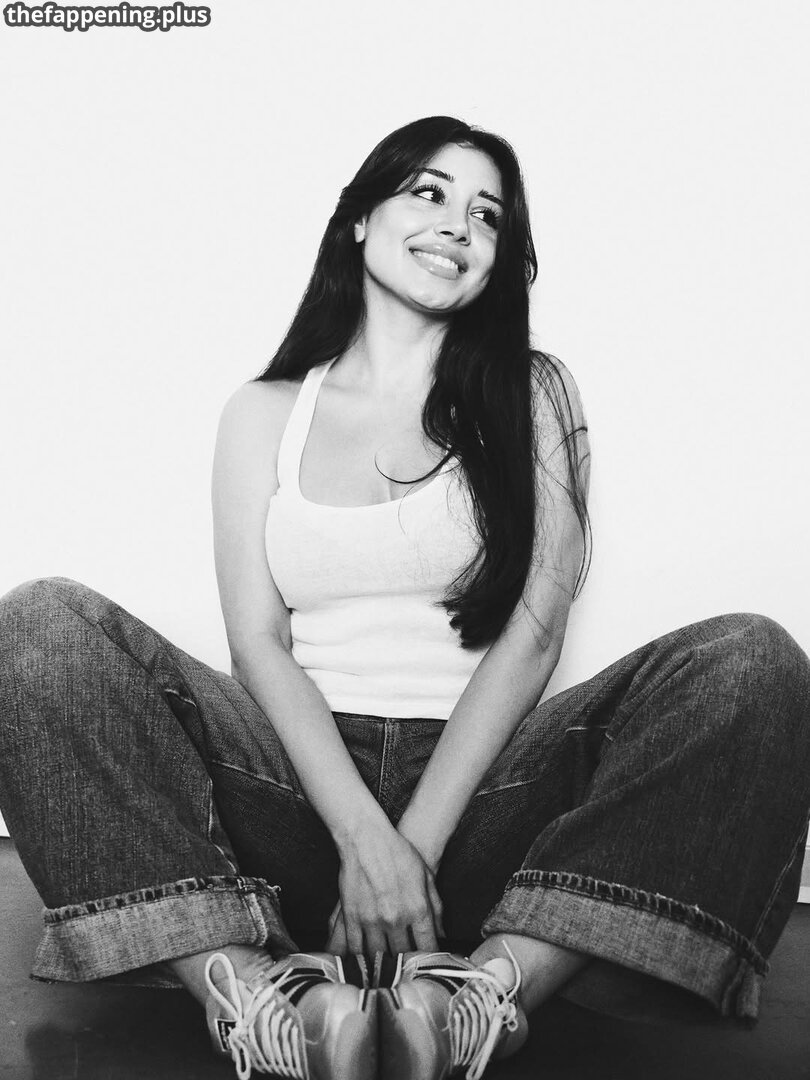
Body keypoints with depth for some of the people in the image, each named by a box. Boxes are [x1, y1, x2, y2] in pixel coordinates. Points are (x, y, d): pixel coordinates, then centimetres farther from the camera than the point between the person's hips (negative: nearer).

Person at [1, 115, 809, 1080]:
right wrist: (362, 837, -16)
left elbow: (531, 636, 0)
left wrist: (416, 844, -12)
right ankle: (254, 997, -32)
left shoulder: (531, 396, 11)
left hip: (478, 780, 0)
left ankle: (482, 990, -34)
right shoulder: (265, 413, 12)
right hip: (299, 776, 1)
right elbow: (257, 643, 0)